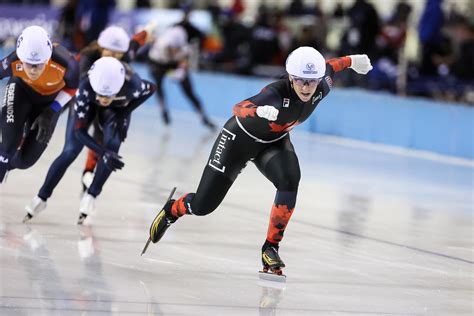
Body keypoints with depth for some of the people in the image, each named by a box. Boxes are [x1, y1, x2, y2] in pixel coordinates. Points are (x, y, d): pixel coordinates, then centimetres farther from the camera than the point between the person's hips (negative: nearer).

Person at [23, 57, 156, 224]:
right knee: (70, 152, -9)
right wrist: (103, 153, -47)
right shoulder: (86, 86, -43)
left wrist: (125, 112, -23)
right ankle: (41, 198, 8)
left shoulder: (132, 84, -42)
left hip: (118, 109, 1)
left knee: (112, 146, -22)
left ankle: (91, 196, -4)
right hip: (88, 104, -1)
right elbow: (79, 130, -35)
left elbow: (151, 89, -15)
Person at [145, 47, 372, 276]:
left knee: (289, 180, -30)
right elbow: (238, 108, -52)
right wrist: (260, 111, -71)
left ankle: (271, 247, -15)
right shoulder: (277, 92, -38)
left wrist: (352, 61, 17)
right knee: (202, 206, 1)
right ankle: (172, 210, 38)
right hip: (240, 138, -4)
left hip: (274, 143, 4)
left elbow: (328, 67, 2)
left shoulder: (321, 89, -21)